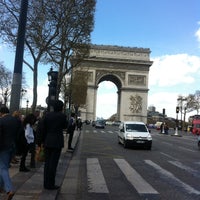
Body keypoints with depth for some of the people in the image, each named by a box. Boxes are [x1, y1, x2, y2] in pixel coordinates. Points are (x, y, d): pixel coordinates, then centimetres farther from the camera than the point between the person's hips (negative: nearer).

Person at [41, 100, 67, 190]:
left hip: (47, 141, 4)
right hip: (57, 142, -4)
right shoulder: (62, 116, -9)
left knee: (47, 162, 13)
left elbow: (43, 129, 4)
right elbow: (65, 126, 8)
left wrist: (43, 141, 13)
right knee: (53, 163, 1)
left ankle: (46, 183, 20)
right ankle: (51, 184, 6)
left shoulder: (47, 115, 2)